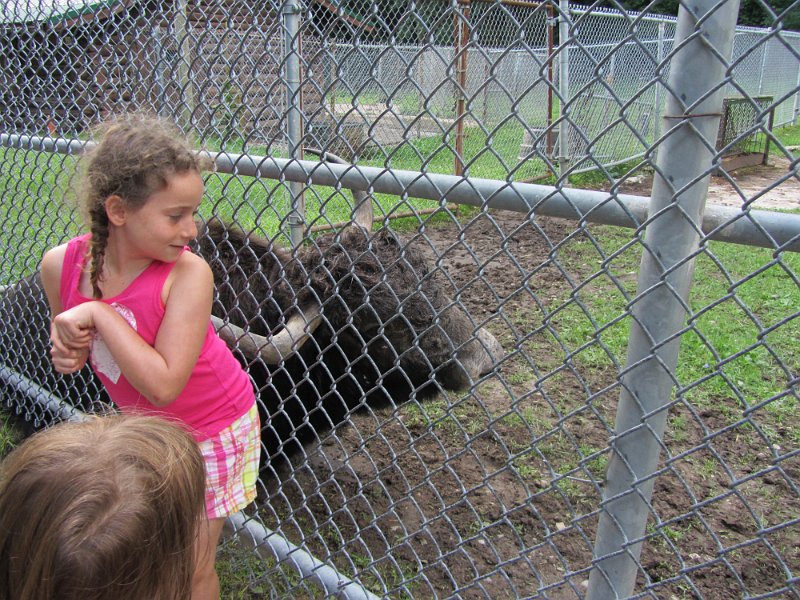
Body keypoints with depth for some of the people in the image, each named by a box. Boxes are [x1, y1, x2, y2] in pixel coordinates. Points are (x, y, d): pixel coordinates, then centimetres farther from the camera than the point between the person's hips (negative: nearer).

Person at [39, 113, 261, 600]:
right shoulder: (60, 266, -16)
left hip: (210, 433, -4)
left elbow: (163, 385, -33)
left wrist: (97, 314, -32)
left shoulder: (188, 273, -30)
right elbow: (72, 342, 5)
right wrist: (68, 353, -18)